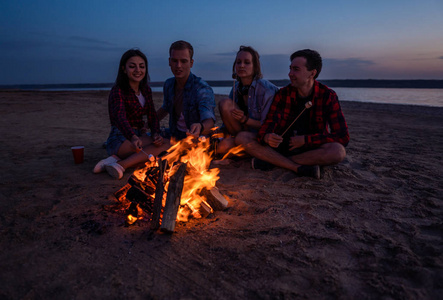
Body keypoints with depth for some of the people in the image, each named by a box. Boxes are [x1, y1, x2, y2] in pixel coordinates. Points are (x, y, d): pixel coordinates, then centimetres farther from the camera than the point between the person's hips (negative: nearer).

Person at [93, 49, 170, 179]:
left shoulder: (146, 90, 10)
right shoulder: (118, 91, -12)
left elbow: (152, 116, 7)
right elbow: (120, 117, -30)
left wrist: (156, 134, -15)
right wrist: (133, 138, -50)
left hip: (138, 137, 7)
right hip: (120, 140, -7)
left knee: (165, 143, -21)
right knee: (165, 144, -25)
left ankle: (120, 163, -25)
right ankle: (121, 164, -29)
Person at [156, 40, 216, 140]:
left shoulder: (202, 89, -19)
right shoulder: (168, 85, 2)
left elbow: (209, 120, -33)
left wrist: (200, 127, -56)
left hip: (197, 139, -5)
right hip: (175, 136, 6)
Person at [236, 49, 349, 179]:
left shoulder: (327, 96, -7)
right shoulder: (283, 94, 0)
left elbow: (343, 137, -11)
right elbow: (269, 123, -4)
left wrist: (305, 140, -19)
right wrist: (266, 137, -30)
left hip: (311, 150, -2)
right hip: (282, 146, 3)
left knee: (338, 151, -36)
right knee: (242, 137, -17)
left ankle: (271, 160, -23)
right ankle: (299, 168, -26)